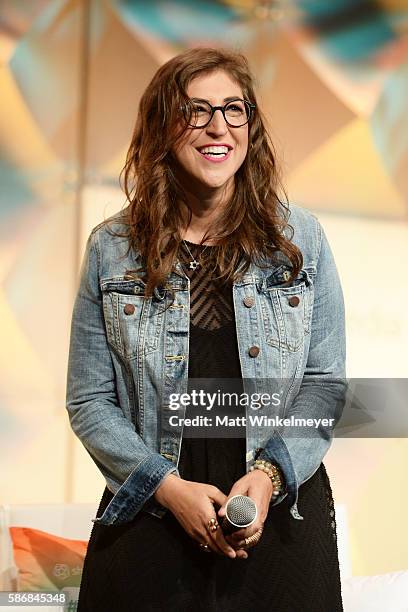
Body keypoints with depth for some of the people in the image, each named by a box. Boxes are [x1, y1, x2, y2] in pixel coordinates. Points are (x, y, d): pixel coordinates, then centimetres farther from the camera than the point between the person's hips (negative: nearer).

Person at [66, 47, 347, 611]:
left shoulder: (300, 237, 2)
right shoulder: (111, 249, 1)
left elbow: (326, 383, 2)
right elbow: (88, 400, 0)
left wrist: (269, 474, -13)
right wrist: (169, 487, -12)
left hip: (283, 517, 1)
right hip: (147, 520, 0)